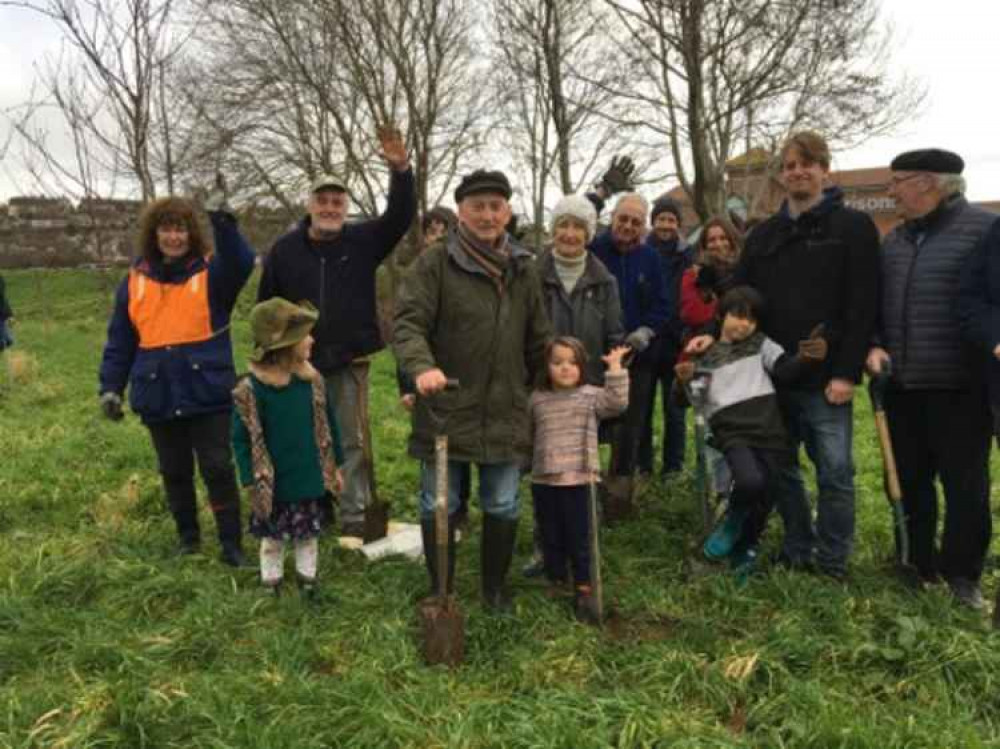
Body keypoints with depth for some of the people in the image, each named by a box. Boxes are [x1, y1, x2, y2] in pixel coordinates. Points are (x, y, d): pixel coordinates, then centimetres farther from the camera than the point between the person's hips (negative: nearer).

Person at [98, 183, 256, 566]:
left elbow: (242, 264, -27)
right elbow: (120, 340, 9)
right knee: (175, 472, 15)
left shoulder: (211, 271, -3)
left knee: (218, 469, 1)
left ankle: (231, 544, 12)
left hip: (208, 394, -3)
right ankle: (187, 536, 32)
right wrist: (111, 386, 4)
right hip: (158, 398, 4)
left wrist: (223, 222, -38)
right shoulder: (135, 280, 5)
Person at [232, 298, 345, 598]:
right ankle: (271, 585, 33)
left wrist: (335, 467, 9)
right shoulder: (250, 390, -17)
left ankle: (308, 580, 36)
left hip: (311, 482, 3)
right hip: (274, 486, -3)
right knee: (273, 539, 14)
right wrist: (252, 482, -12)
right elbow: (242, 440, -11)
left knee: (308, 535, 18)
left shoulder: (312, 381, -4)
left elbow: (328, 426, 6)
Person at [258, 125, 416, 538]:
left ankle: (354, 514, 14)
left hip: (350, 360, -1)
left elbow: (401, 216, -14)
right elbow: (267, 305, 8)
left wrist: (401, 170, -30)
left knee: (353, 438, 4)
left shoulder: (363, 240, -1)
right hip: (300, 361, 1)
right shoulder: (285, 249, 2)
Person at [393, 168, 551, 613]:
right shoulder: (434, 264, -6)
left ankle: (495, 588, 33)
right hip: (445, 409, -3)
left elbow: (538, 340, 15)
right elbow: (407, 322, -14)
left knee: (503, 507, 13)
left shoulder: (524, 268, 8)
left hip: (505, 413, 4)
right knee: (439, 506, 9)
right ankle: (440, 592, 28)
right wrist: (422, 366, -33)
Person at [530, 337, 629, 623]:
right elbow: (525, 433, 17)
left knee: (579, 538, 3)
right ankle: (555, 584, 29)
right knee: (551, 537, 14)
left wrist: (615, 367, -19)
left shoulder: (591, 395, 1)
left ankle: (584, 591, 14)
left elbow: (617, 403, -16)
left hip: (578, 479, -3)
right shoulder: (537, 399, 8)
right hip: (543, 480, 3)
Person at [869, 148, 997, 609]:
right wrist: (873, 345, 1)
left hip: (959, 385, -5)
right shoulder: (893, 240, 13)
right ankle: (919, 566, 27)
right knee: (908, 480, 12)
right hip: (901, 384, 6)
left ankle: (962, 574, 20)